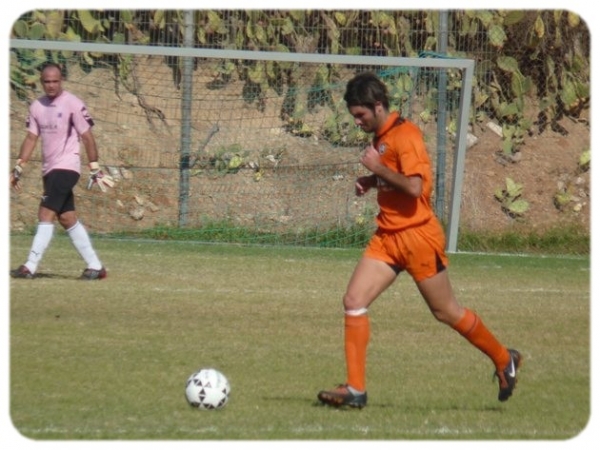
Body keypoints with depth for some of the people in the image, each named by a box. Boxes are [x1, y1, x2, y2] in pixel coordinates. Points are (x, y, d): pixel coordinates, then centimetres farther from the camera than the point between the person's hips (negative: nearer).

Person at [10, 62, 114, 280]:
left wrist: (95, 169, -10)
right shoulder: (37, 106, 9)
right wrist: (18, 168, 8)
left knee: (46, 214, -14)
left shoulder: (73, 104, -10)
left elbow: (87, 137, -8)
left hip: (66, 167, -7)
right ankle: (95, 266, 15)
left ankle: (30, 267, -17)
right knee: (67, 218, 8)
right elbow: (31, 138, 13)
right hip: (49, 170, 7)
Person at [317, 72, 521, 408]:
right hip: (387, 237, 9)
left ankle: (504, 360, 24)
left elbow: (414, 185, -27)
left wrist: (378, 169, -17)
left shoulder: (405, 135, -17)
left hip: (417, 236, -9)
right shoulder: (381, 137, 11)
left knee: (446, 311, 4)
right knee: (354, 301, -4)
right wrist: (372, 182, 8)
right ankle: (355, 389, -3)